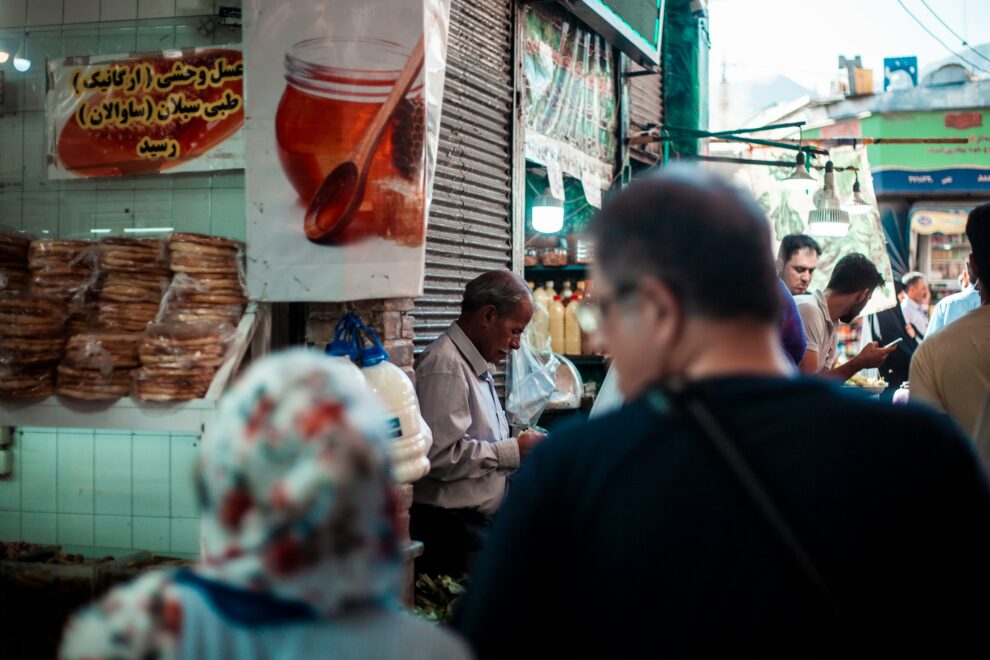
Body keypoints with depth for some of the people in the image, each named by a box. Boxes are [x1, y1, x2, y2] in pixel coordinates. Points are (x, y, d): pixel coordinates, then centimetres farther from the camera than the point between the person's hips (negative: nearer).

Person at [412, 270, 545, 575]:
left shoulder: (478, 366, 17)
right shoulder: (445, 367, -16)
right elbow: (440, 455, -25)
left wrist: (518, 445, 9)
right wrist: (513, 451, -16)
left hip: (480, 523, 10)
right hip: (450, 528, -10)